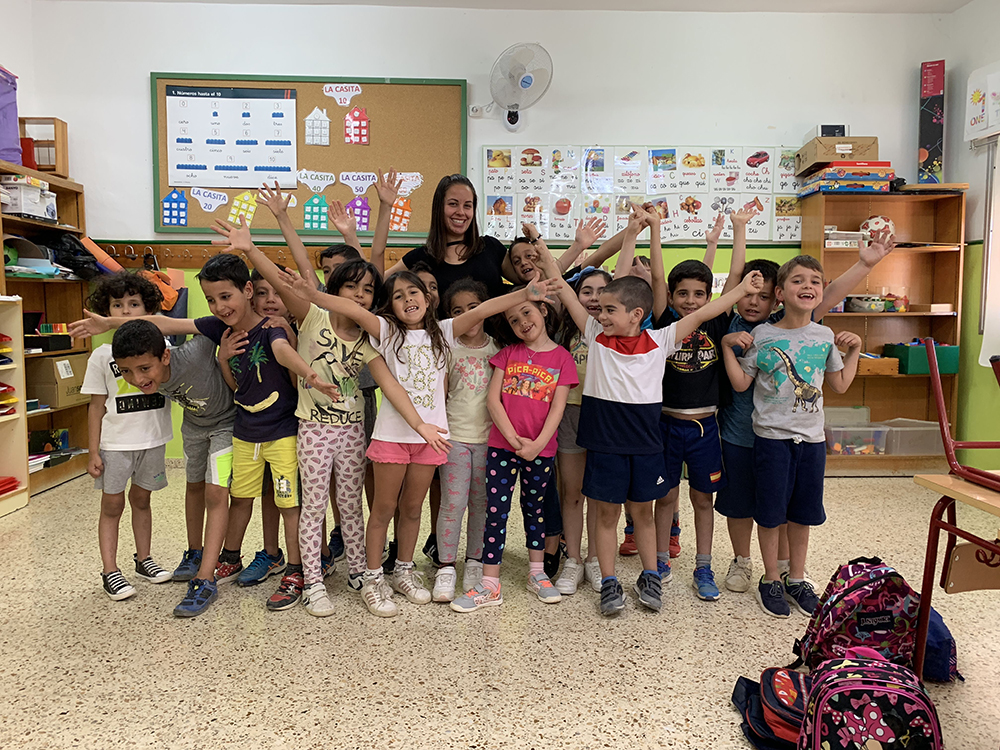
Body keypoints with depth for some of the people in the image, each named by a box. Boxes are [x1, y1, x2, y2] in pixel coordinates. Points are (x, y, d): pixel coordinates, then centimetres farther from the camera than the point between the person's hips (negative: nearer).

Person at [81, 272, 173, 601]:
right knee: (112, 504, 4)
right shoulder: (102, 356, -3)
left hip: (153, 440, 2)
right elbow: (97, 406, -1)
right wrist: (93, 452, -4)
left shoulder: (161, 346, 0)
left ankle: (143, 560, 30)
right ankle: (110, 572, 14)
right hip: (115, 442, -2)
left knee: (141, 499, 16)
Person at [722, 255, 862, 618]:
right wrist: (728, 346, -13)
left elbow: (840, 385, 13)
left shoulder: (825, 336, 4)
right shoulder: (762, 335, -6)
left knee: (802, 512, 14)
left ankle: (796, 578, 31)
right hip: (771, 435, -3)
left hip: (811, 437, 3)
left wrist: (854, 351, 5)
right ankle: (771, 579, 24)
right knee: (770, 512, 5)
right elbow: (741, 383, -4)